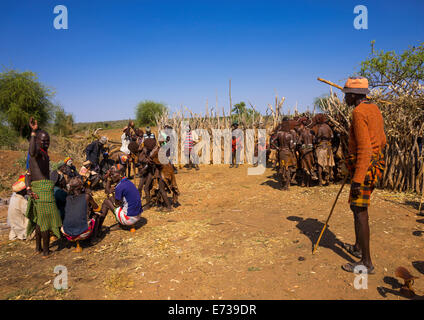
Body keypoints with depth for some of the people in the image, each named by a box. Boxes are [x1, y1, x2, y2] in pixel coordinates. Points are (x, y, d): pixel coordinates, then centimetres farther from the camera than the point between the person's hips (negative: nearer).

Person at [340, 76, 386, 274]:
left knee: (359, 212, -5)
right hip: (375, 164, 10)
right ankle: (358, 248, 34)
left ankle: (366, 263, 2)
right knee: (357, 206, 20)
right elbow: (382, 141, 19)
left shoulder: (359, 113, -17)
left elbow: (364, 149, -24)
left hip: (364, 168, -10)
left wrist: (357, 179, -25)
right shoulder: (374, 109, 13)